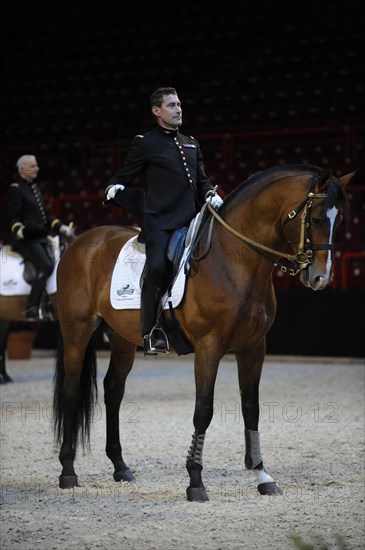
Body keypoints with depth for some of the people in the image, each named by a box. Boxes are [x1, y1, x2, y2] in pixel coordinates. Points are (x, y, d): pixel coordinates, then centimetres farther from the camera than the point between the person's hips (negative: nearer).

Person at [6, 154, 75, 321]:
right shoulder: (15, 190, -4)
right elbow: (13, 218, -12)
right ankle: (31, 310, -25)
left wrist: (62, 228, 16)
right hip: (26, 239, -9)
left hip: (41, 238, 9)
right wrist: (20, 230, -31)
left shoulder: (35, 188, 23)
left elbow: (47, 214, 26)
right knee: (45, 267, -24)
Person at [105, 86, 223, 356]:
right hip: (161, 221, -6)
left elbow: (202, 179, 24)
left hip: (191, 220, 6)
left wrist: (211, 194, 3)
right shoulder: (145, 143, 5)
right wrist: (115, 188, -15)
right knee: (158, 268, -24)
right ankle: (151, 333, -20)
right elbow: (123, 176, 7)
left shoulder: (192, 144, 22)